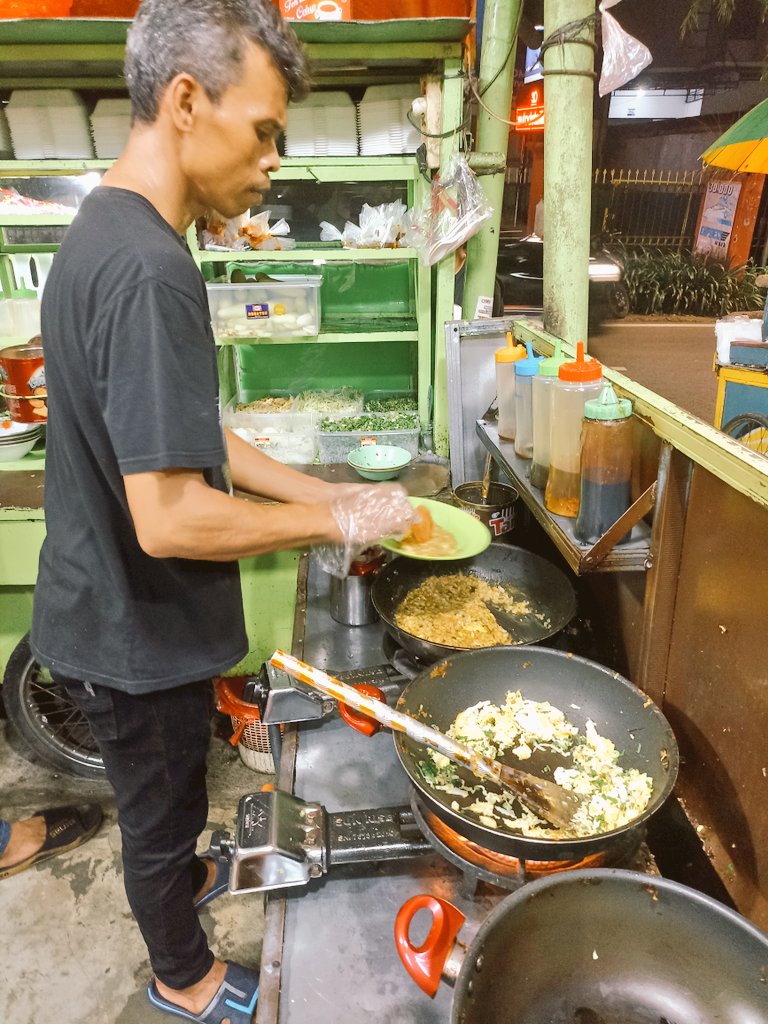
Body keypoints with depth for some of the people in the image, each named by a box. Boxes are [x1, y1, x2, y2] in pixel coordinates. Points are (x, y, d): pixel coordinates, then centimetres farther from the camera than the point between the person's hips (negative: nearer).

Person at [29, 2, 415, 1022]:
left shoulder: (106, 232, 5)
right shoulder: (148, 268, -29)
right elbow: (171, 516, -33)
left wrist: (321, 493, 4)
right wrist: (339, 522, -19)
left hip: (119, 612, 9)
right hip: (138, 633, -8)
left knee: (167, 794, 31)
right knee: (161, 805, 17)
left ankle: (182, 876, 59)